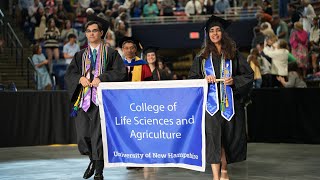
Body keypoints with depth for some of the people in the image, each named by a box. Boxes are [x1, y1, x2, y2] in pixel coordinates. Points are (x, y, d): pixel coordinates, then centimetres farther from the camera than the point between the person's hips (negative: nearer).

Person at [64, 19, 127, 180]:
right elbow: (69, 74, 10)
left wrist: (101, 78, -16)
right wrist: (80, 78, -10)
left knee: (98, 135, -8)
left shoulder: (111, 53, 7)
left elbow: (121, 72, -5)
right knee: (83, 134, 1)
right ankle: (93, 159, 28)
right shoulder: (80, 55, 17)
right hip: (84, 99, 4)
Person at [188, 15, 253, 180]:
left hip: (229, 102, 0)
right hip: (210, 102, 0)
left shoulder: (233, 54, 6)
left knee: (227, 136, 8)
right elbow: (192, 77, 10)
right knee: (213, 137, -9)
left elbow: (248, 75, 4)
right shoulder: (202, 56, 9)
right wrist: (204, 79, -9)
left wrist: (234, 81, -12)